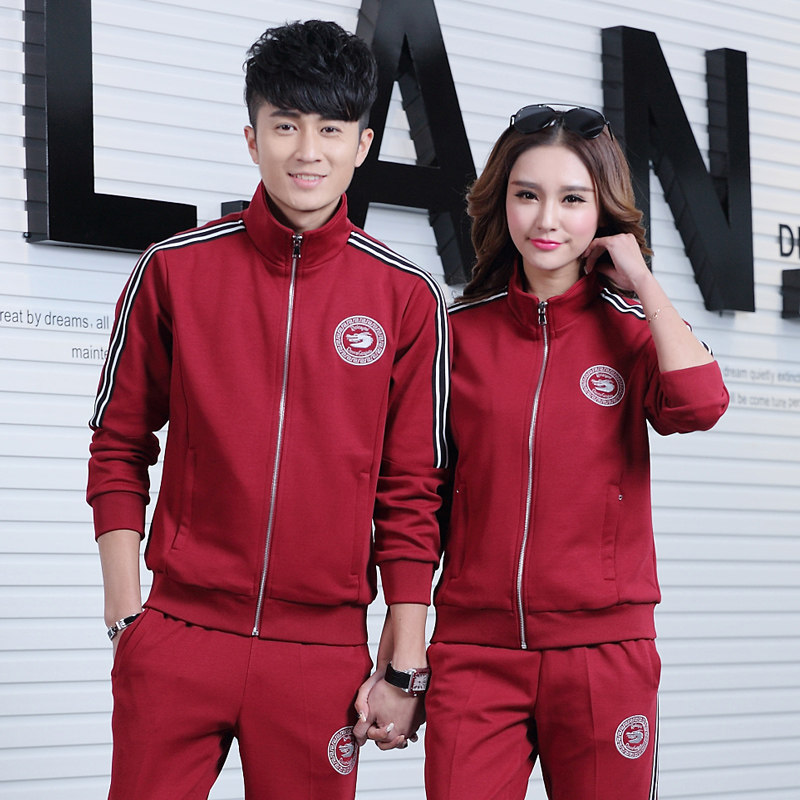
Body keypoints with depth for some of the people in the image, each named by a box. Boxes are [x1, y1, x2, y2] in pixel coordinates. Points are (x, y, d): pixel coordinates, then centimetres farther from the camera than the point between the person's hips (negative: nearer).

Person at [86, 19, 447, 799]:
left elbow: (411, 493, 3)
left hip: (323, 647, 0)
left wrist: (404, 665, 2)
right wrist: (125, 611, -2)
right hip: (179, 633, 0)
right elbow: (119, 449, 6)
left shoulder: (408, 298, 1)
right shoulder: (174, 269, 2)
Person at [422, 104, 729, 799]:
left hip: (604, 648, 0)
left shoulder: (632, 328, 4)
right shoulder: (461, 330, 5)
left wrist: (641, 278, -6)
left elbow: (699, 405, -19)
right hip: (474, 649, 0)